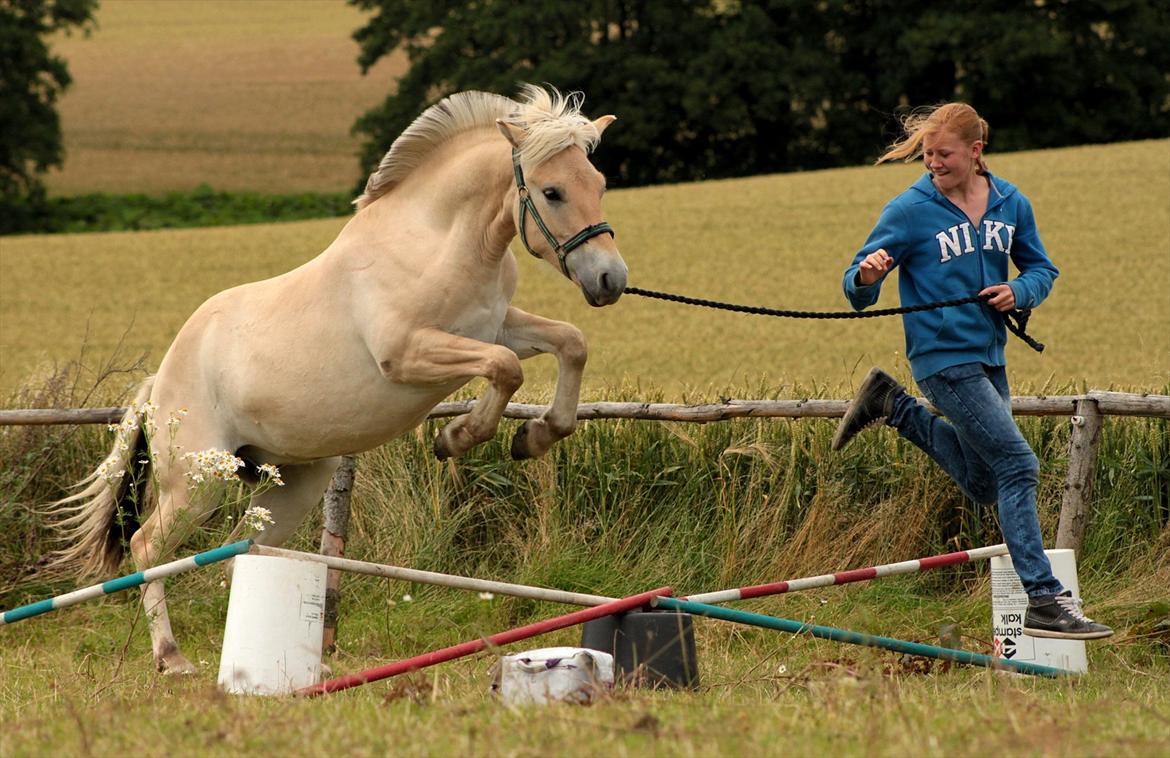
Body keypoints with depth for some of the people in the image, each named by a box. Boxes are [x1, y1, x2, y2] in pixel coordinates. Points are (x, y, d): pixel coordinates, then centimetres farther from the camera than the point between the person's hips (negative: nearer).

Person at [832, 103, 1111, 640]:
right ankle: (1044, 601, -15)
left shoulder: (1010, 204, 4)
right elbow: (858, 292, -7)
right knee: (1017, 467, -15)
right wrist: (867, 277, -31)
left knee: (984, 486, 18)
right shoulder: (909, 211, -9)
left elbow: (1041, 269, 15)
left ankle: (893, 406, 30)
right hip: (944, 359, -7)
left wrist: (1019, 292, -7)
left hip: (990, 359, 7)